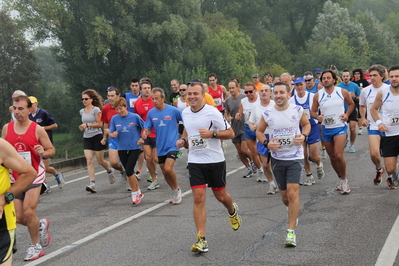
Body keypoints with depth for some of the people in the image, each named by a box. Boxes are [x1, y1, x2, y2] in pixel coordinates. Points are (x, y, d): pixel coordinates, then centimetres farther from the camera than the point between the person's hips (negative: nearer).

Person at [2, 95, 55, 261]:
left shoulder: (37, 129, -10)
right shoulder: (6, 128, 0)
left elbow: (51, 150, -3)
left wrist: (43, 152, -25)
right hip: (15, 178, 4)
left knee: (28, 212, -12)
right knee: (18, 218, 3)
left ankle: (35, 246, 11)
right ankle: (41, 225, 35)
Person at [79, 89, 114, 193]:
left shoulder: (96, 110, -8)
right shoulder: (82, 111, 12)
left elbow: (100, 124, -12)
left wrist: (87, 125, -20)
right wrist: (82, 127, 4)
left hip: (97, 137, -5)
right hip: (86, 138, 5)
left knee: (100, 160, 3)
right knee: (89, 160, -10)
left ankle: (110, 171, 36)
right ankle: (92, 184, -16)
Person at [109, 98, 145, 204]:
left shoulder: (135, 117, -9)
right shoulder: (114, 118, 0)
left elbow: (144, 128, 3)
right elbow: (111, 134, 3)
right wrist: (113, 134, -19)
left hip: (135, 148, -4)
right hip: (122, 149, 4)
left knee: (129, 171, -13)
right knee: (129, 172, 10)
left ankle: (135, 193, 4)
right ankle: (138, 192, 26)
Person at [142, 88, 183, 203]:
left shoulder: (173, 110, -11)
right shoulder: (151, 113, 0)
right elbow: (147, 129, 5)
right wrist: (145, 134, -18)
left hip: (172, 145, -5)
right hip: (160, 146, 5)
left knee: (168, 169, -21)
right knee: (164, 172, 11)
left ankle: (177, 190, 4)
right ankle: (175, 192, 32)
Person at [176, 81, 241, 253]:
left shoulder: (212, 113, -14)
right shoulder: (185, 113, 4)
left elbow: (230, 133, -10)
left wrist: (212, 133, -25)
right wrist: (183, 141, 3)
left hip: (215, 160, -3)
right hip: (195, 161, 3)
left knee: (221, 196, 12)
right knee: (198, 198, -7)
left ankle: (232, 211, 49)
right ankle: (201, 239, -3)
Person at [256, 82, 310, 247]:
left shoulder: (297, 110, -6)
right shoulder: (267, 113, -4)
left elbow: (306, 124, 12)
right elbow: (259, 131, 9)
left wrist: (303, 136, -9)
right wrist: (266, 143, -10)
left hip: (295, 157, -2)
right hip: (277, 158, 2)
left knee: (292, 193, -15)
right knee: (284, 196, 12)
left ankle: (291, 231, -8)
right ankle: (292, 211, 48)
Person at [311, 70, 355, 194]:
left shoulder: (342, 92, -4)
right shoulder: (317, 95, -1)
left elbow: (351, 104, 12)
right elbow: (313, 111, 6)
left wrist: (347, 114, -6)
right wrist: (317, 116, -16)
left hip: (340, 127, -3)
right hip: (326, 128, 3)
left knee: (338, 156, -16)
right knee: (332, 157, 12)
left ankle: (344, 180, 4)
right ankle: (340, 179, 33)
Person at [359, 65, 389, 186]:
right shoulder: (365, 91, 4)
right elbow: (362, 106, 21)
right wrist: (363, 118, 7)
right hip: (373, 126, 1)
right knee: (374, 153, -13)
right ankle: (379, 169, 20)